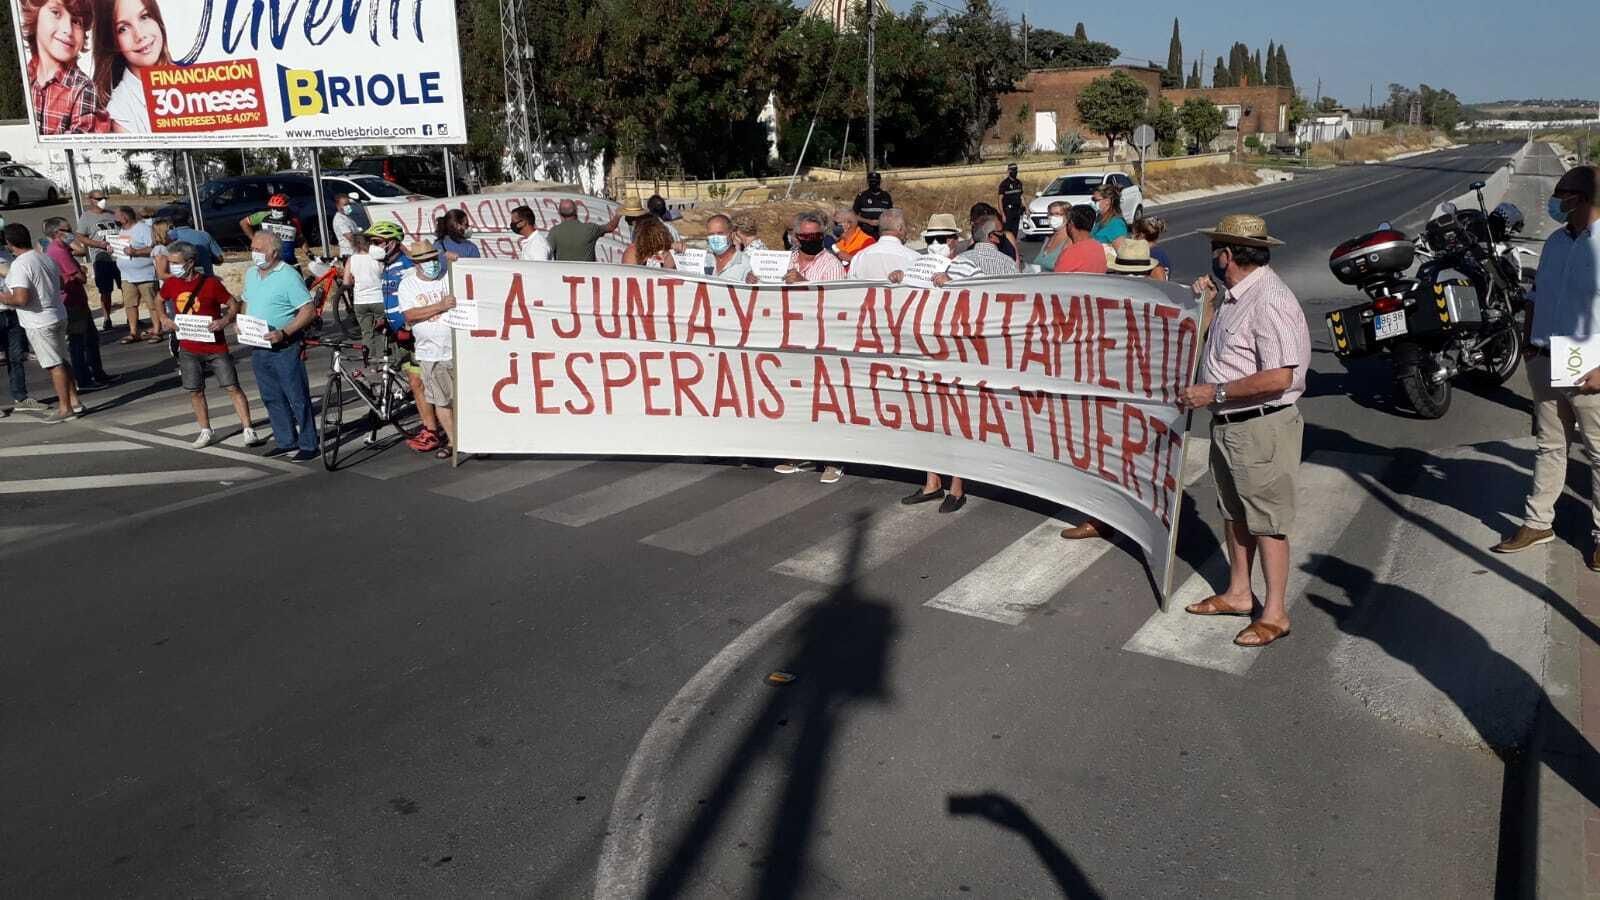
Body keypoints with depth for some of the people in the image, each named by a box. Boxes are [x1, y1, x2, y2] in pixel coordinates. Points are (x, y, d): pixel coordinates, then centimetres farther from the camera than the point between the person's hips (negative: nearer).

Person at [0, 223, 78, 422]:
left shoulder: (20, 265, -18)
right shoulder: (45, 258, 7)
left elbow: (21, 298, -25)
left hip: (39, 323, -8)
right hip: (58, 316, 8)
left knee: (55, 365, -2)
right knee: (61, 361, 16)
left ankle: (65, 408, 3)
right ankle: (74, 401, 20)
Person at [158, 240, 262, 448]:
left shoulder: (211, 283, -12)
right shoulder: (171, 283, 1)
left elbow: (234, 305, -5)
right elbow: (160, 301, 20)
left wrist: (225, 321, -22)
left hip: (215, 347, -4)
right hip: (189, 349, 4)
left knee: (232, 387, -4)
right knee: (195, 392, 9)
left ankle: (249, 430, -1)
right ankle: (206, 431, 23)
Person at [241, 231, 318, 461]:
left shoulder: (289, 276, -13)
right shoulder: (250, 274, 11)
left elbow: (308, 310, -16)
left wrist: (284, 333, -24)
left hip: (284, 348, -8)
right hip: (258, 349, 8)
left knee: (298, 398, -2)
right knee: (272, 398, 14)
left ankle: (308, 445, 5)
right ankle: (285, 441, 24)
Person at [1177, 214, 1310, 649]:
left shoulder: (1269, 300, -22)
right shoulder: (1237, 295, 9)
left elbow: (1278, 377, -27)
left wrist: (1214, 392, -23)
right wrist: (1209, 306, 13)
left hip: (1261, 428, -10)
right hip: (1228, 423, 10)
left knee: (1267, 521, 1)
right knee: (1235, 513, 20)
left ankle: (1275, 613, 12)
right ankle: (1238, 593, 34)